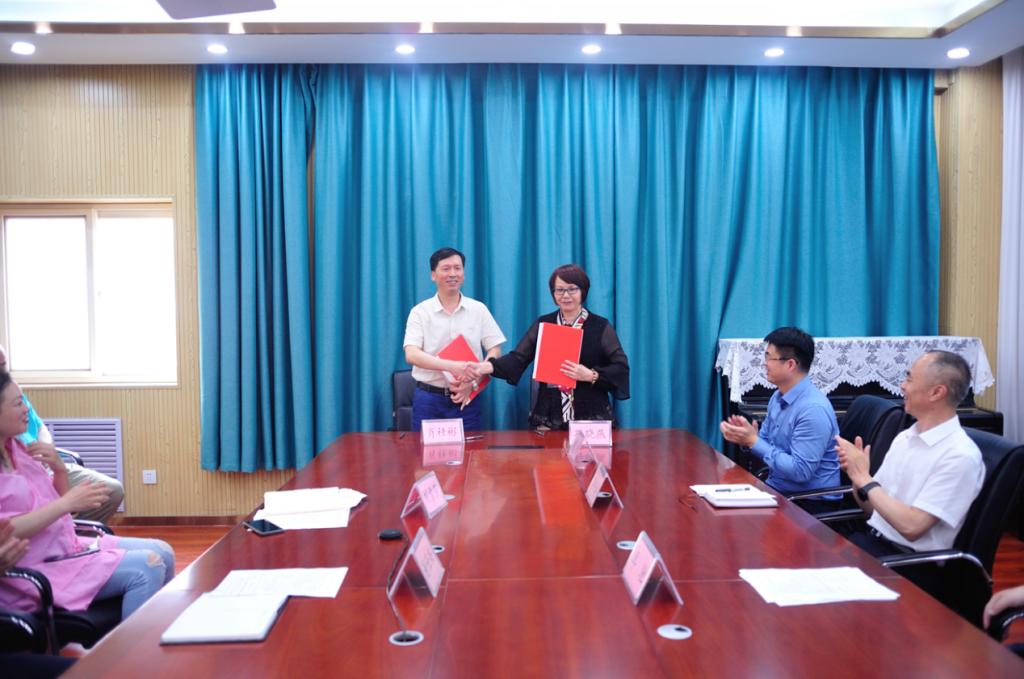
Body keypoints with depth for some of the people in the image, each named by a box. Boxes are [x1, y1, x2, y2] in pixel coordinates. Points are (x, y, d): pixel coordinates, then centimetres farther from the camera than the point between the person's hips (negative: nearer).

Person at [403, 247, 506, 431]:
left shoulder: (478, 310, 5)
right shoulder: (420, 312, 0)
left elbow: (495, 351, 3)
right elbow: (411, 355, -12)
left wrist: (472, 381, -13)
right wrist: (451, 366, -26)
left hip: (466, 398, 1)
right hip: (428, 397, -1)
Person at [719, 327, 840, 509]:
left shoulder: (814, 409, -21)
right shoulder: (778, 397, 7)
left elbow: (801, 471, -24)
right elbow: (766, 443, 14)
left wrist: (753, 441, -21)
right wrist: (746, 438, -8)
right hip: (776, 489, 8)